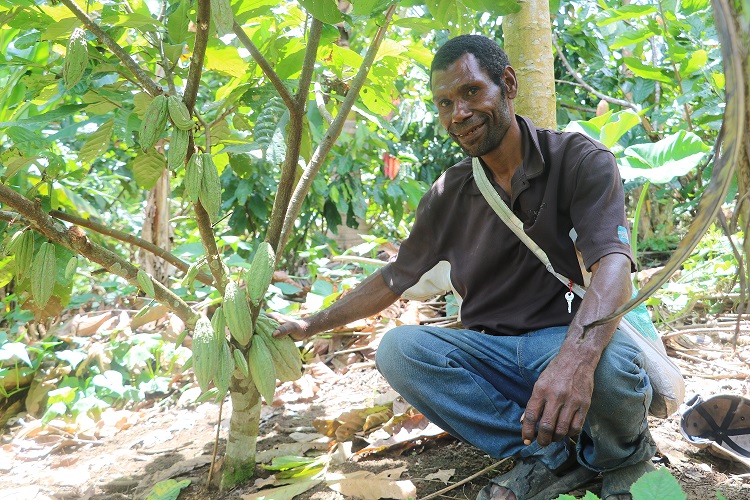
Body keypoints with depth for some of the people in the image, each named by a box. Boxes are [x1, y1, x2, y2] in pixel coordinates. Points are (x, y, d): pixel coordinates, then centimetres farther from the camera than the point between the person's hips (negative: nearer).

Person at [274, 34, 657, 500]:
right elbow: (398, 275, 17)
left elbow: (613, 262, -25)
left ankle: (625, 454, -2)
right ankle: (553, 455, -18)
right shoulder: (450, 194, 5)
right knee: (398, 348, -22)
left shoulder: (579, 160, -8)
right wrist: (314, 324, 16)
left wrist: (576, 355, -45)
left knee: (610, 362, -39)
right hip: (491, 353, 4)